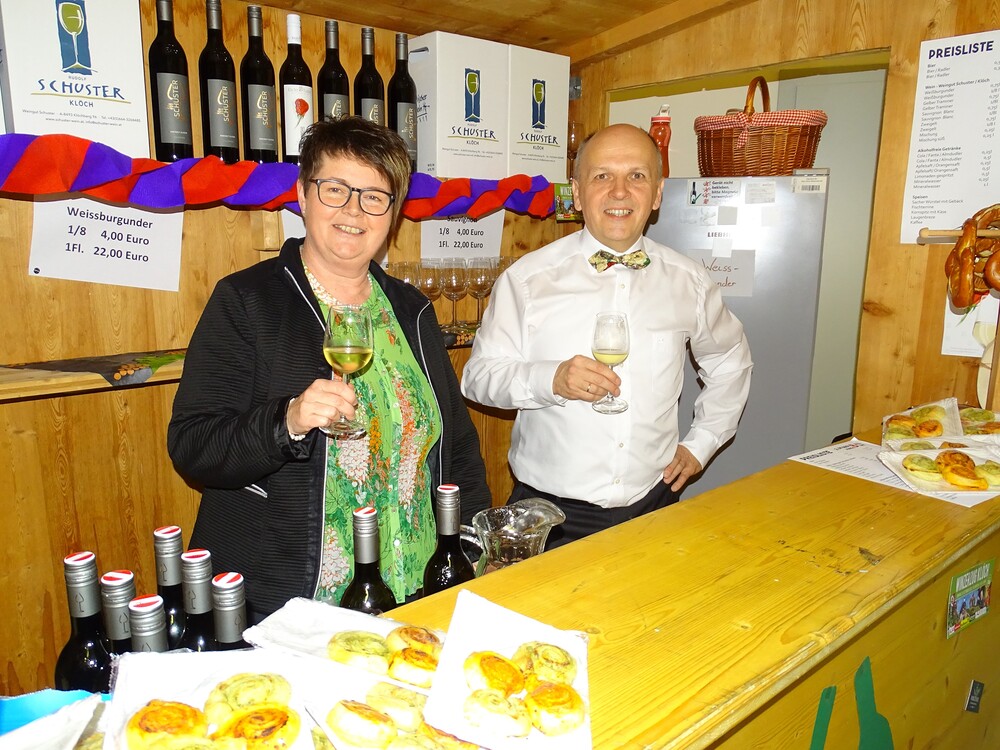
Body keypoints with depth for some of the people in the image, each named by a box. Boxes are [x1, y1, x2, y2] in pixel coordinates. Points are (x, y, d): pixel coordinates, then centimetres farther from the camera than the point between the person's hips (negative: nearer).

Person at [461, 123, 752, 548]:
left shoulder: (688, 281, 3)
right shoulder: (527, 279, -7)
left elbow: (729, 362, 19)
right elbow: (479, 375, -7)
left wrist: (701, 443, 11)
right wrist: (549, 380, -24)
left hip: (652, 508, 3)